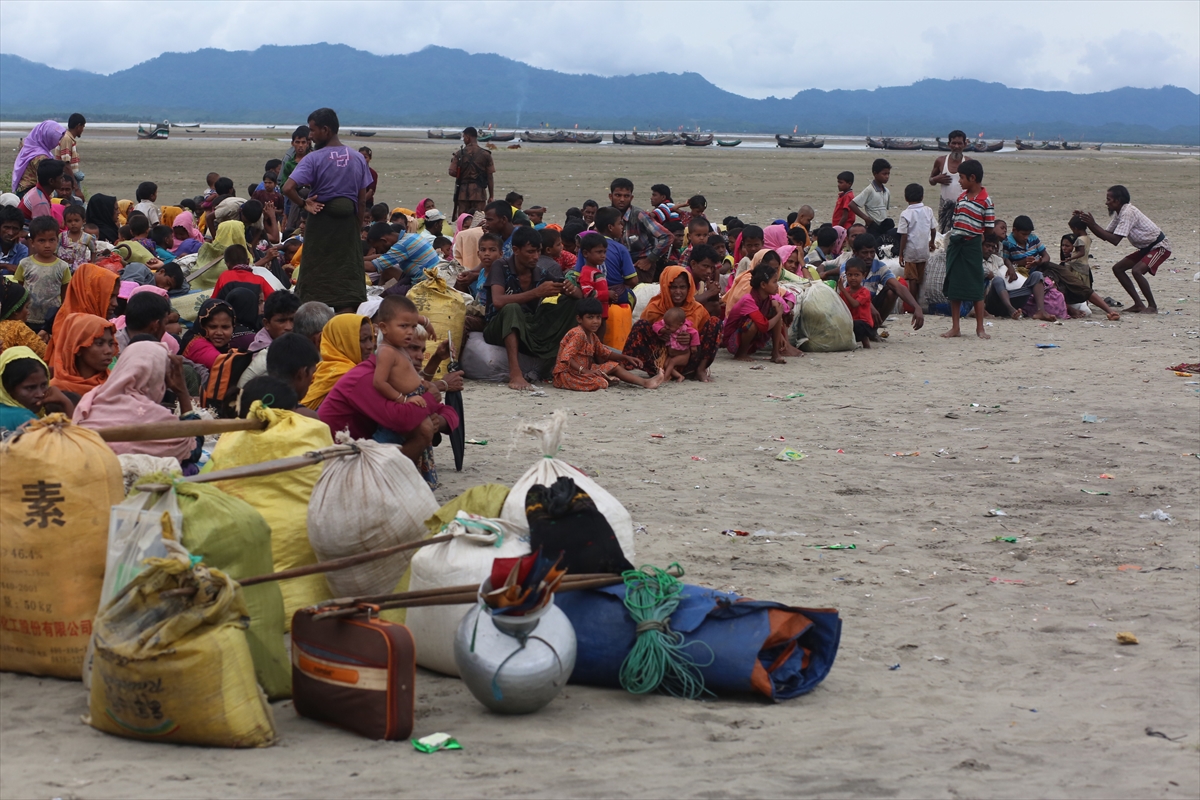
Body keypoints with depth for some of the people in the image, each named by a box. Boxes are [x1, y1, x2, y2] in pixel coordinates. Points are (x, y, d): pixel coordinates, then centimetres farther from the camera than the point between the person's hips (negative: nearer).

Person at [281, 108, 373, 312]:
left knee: (315, 280, 6)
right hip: (348, 225, 3)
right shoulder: (358, 158, 2)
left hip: (321, 224, -3)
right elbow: (362, 198, 5)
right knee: (347, 279, 4)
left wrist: (304, 203, -6)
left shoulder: (314, 159, -11)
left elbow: (288, 188, -22)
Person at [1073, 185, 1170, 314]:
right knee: (1117, 268, 5)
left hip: (1160, 246, -10)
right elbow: (1105, 235, 6)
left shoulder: (1128, 212, -25)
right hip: (1146, 247, 10)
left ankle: (1152, 307, -14)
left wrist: (1093, 225, -28)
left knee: (1137, 270, -28)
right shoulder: (1119, 213, 4)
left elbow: (1115, 240, -30)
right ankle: (1139, 304, 6)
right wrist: (1088, 223, -5)